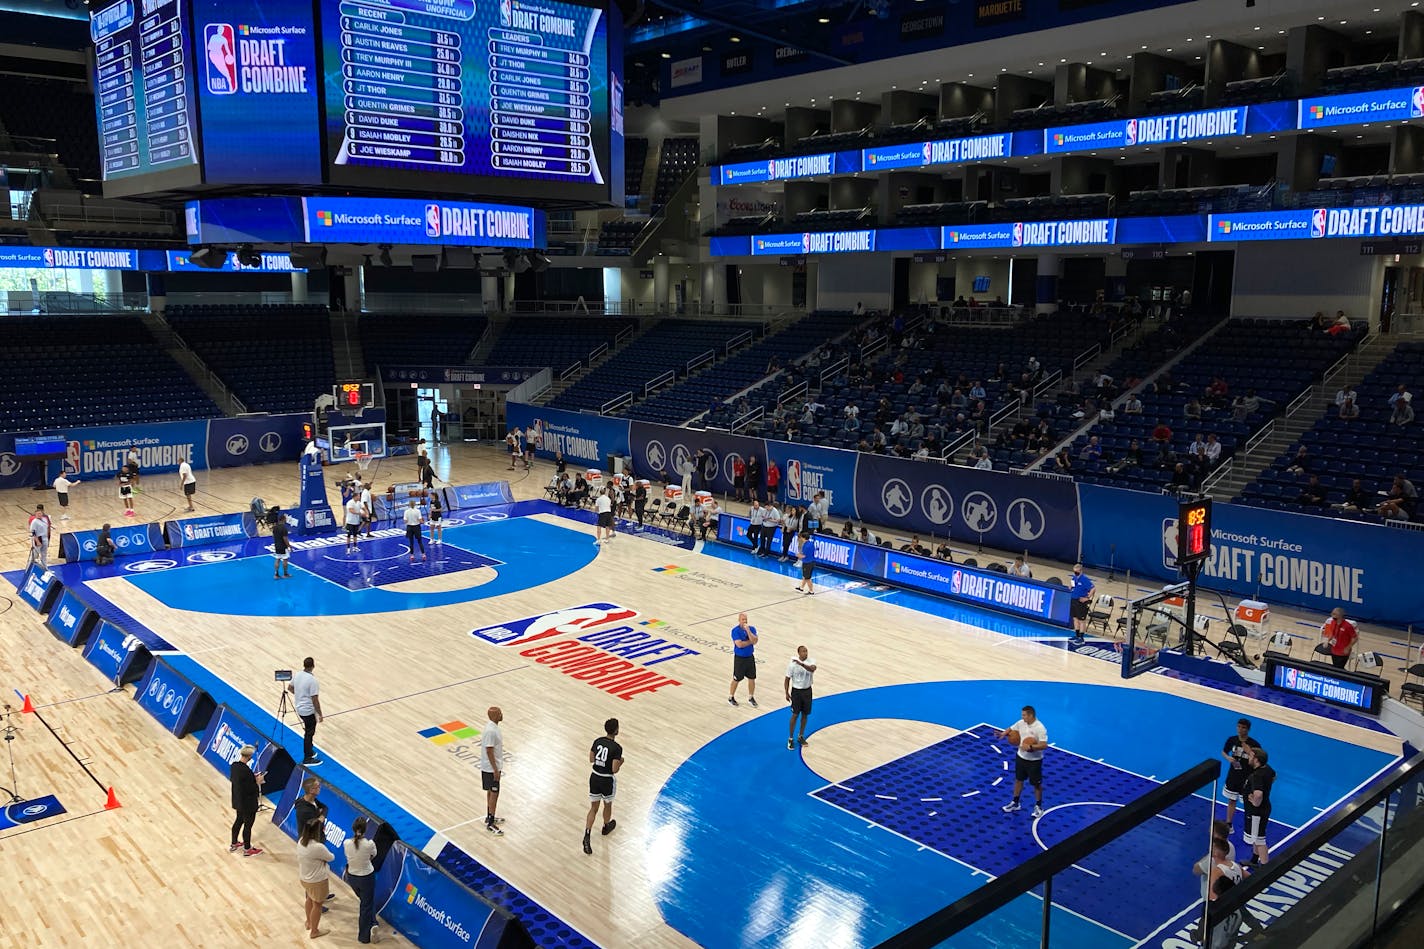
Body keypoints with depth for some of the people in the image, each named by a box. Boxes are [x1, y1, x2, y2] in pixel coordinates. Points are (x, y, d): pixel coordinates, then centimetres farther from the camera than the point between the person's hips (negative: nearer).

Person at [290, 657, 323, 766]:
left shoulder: (297, 675, -4)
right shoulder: (312, 681, -27)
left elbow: (290, 688, 13)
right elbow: (315, 700, -23)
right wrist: (320, 714, -13)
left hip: (300, 709, 8)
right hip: (309, 711, -8)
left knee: (309, 731, 24)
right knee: (309, 733, 6)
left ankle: (309, 751, 38)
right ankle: (307, 758, 15)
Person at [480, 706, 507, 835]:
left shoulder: (493, 726, 3)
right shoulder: (490, 731, -27)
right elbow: (489, 751, -25)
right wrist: (495, 769, -20)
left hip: (494, 766, 10)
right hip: (491, 768, -10)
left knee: (491, 792, 19)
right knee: (494, 793, -2)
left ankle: (489, 818, 32)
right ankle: (490, 824, 5)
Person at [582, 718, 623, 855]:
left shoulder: (597, 741, -4)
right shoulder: (617, 748, -22)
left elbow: (591, 759, 5)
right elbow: (615, 769, -21)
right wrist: (621, 762, -2)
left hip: (595, 777, 4)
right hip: (608, 780, -4)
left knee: (593, 808, 12)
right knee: (607, 805, 24)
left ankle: (587, 837, 0)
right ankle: (606, 827, 48)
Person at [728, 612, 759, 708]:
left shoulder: (752, 628, -4)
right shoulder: (735, 630, -16)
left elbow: (754, 641, -18)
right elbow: (739, 644, -26)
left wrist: (748, 630, -25)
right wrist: (750, 641, -15)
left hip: (750, 657, 4)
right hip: (739, 658, -4)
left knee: (752, 678, 9)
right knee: (736, 679, 6)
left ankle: (751, 698, 25)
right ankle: (731, 697, 23)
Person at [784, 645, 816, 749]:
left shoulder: (811, 661, -10)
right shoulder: (792, 664, -14)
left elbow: (812, 669, -34)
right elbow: (787, 679, -6)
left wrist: (801, 664, -48)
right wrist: (787, 693, -8)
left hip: (807, 691, 3)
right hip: (796, 691, -3)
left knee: (805, 715, 12)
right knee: (795, 715, 0)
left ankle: (801, 737, 28)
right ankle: (790, 739, 11)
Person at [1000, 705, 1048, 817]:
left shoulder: (1040, 728, -25)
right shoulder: (1021, 723, -6)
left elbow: (1044, 745, -28)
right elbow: (1011, 729, 9)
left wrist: (1030, 747, -37)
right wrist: (1004, 734, -12)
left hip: (1034, 761, -6)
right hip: (1021, 757, 6)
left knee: (1036, 784, 10)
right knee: (1018, 780, 19)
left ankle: (1038, 806, 28)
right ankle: (1015, 803, 34)